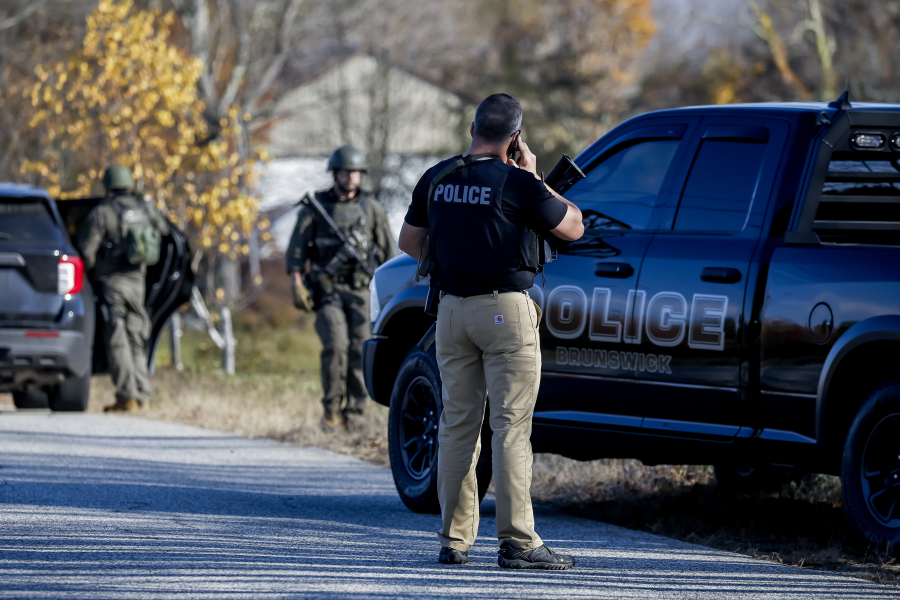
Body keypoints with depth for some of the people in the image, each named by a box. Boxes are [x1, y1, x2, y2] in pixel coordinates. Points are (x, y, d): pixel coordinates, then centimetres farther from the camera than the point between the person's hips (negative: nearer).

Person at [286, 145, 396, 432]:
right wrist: (297, 287, -4)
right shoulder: (314, 208, 6)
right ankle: (331, 409, -7)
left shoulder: (372, 209, 10)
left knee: (360, 351, -6)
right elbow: (296, 250, 6)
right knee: (336, 346, -18)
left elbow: (388, 252, 13)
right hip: (327, 289, -2)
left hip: (362, 290, 2)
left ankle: (354, 413, 0)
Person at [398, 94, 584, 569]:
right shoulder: (516, 183, -11)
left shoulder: (436, 179, 6)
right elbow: (572, 227, -1)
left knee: (457, 423, 11)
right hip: (506, 310, -5)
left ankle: (454, 539, 11)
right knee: (511, 426, -5)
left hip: (452, 308, 5)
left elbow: (409, 241, 17)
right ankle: (517, 542, -8)